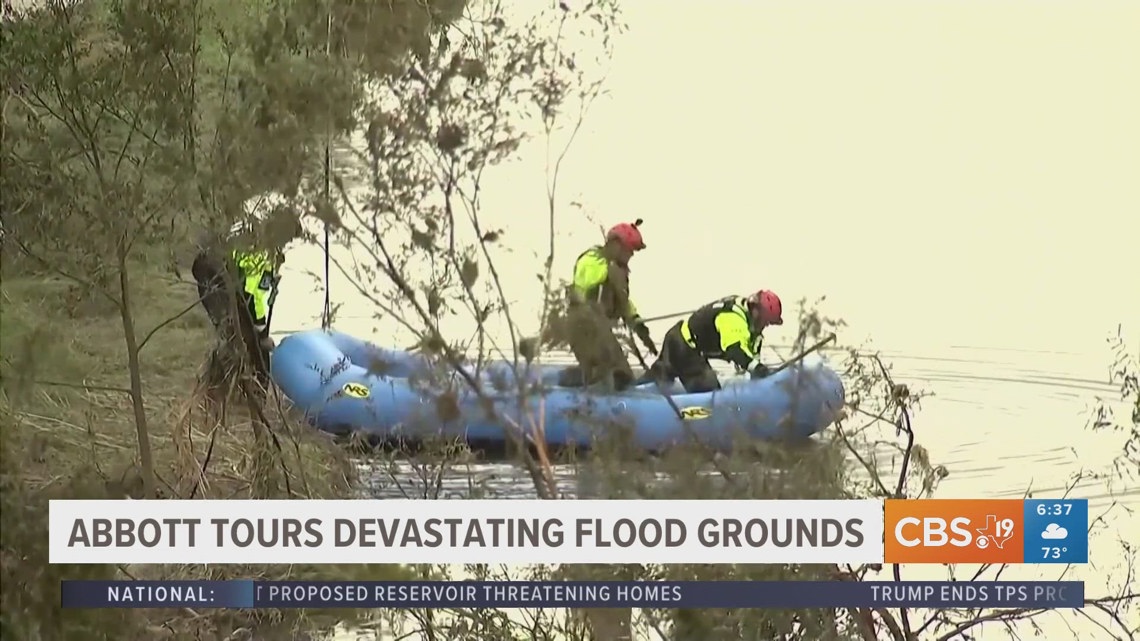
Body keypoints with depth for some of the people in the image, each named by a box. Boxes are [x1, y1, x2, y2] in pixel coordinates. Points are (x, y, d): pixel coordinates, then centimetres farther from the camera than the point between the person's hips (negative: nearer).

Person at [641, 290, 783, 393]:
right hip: (683, 347, -11)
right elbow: (734, 348, -46)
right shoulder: (733, 317, -30)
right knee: (707, 386, -18)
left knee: (659, 375, 25)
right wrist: (755, 366, -57)